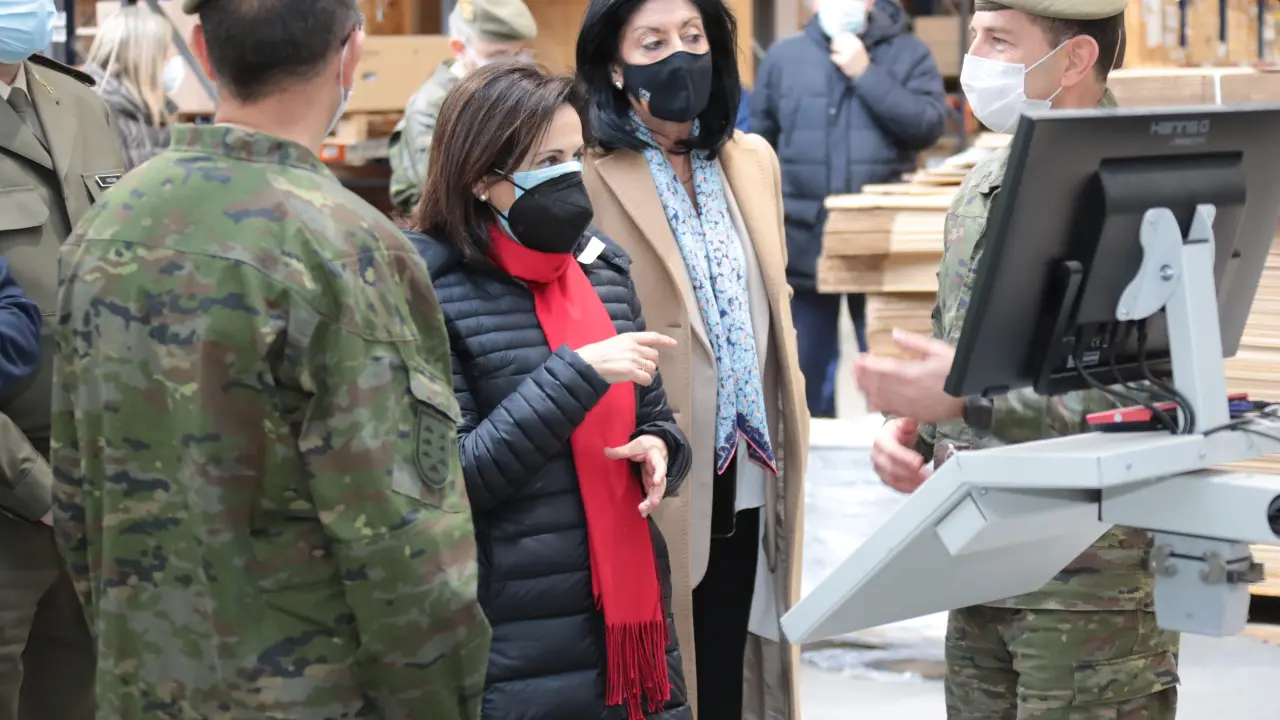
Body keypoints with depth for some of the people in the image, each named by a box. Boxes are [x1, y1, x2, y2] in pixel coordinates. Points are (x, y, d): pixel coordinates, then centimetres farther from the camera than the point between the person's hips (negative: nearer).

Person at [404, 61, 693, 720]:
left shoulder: (601, 266, 9)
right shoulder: (433, 290, -10)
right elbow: (451, 477, -16)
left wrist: (659, 450, -4)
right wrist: (579, 372, -20)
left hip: (630, 617, 6)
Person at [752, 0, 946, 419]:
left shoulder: (909, 54, 2)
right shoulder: (784, 56, 8)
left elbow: (929, 126, -11)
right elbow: (759, 146, 11)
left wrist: (866, 74, -13)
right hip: (802, 243, 2)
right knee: (805, 367, 9)